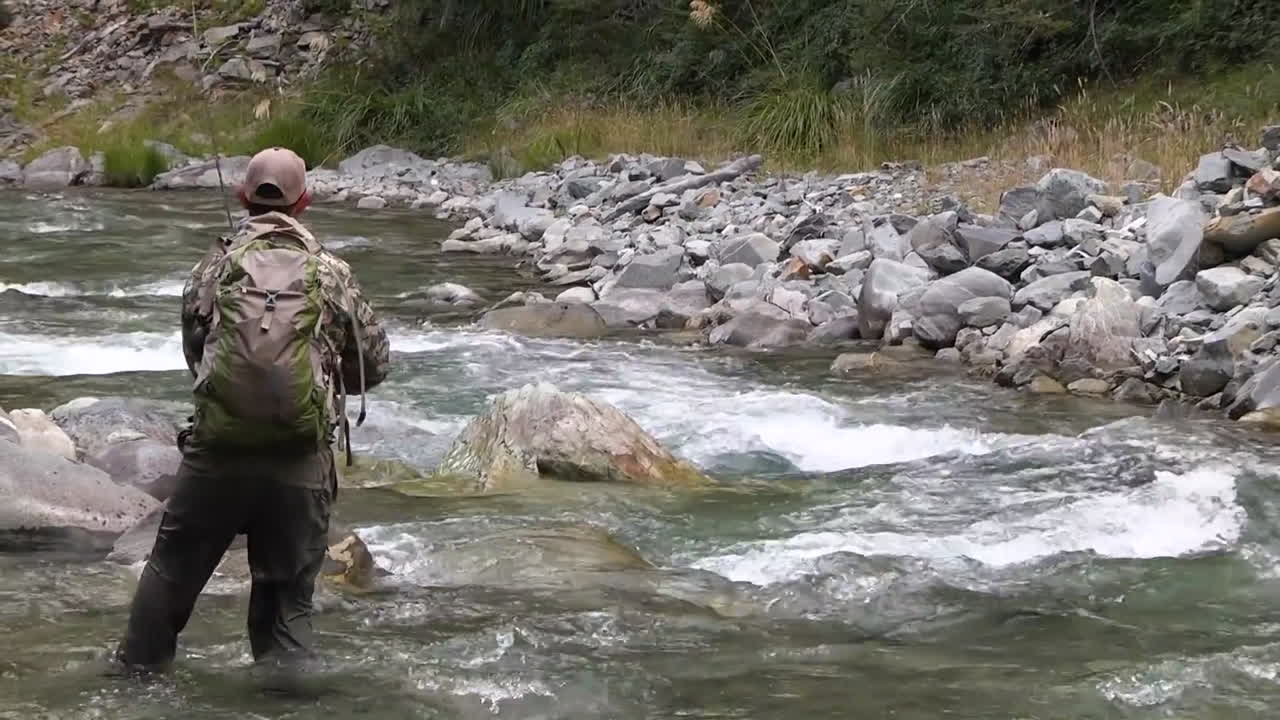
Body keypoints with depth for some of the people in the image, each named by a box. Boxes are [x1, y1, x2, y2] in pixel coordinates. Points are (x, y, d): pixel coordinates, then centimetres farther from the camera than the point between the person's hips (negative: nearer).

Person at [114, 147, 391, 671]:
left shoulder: (215, 266, 0)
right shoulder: (330, 273, 0)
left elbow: (193, 351, 9)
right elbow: (375, 363, 6)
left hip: (216, 455, 0)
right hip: (300, 465, 0)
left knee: (172, 572, 19)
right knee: (287, 598, 10)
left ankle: (137, 673, 29)